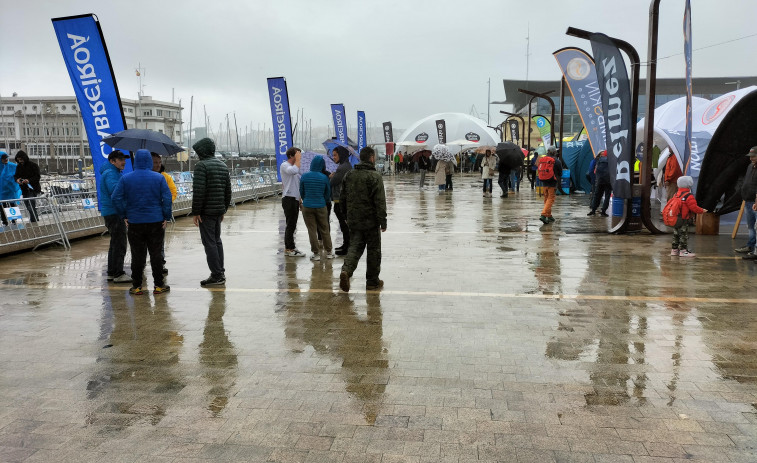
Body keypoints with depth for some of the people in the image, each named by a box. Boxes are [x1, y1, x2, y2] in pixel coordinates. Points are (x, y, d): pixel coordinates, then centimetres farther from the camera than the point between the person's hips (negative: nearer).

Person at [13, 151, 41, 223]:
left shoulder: (33, 165, -8)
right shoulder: (18, 166, 11)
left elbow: (37, 176, -12)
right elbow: (16, 175, 14)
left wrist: (29, 180, -28)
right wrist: (17, 179, -10)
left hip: (33, 189, -7)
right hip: (24, 189, 7)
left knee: (31, 207, -17)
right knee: (28, 208, 11)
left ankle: (33, 222, -16)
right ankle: (35, 220, 22)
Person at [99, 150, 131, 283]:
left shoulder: (115, 173, 20)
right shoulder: (110, 173, -14)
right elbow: (115, 191, -28)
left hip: (112, 212, 11)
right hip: (114, 213, -11)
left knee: (115, 243, 16)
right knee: (119, 244, -9)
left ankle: (111, 273, 23)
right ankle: (118, 274, -6)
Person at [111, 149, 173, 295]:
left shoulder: (125, 178, -1)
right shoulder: (159, 178, -4)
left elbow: (116, 198, -3)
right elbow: (167, 198, -8)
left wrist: (124, 216, 4)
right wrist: (166, 217, -1)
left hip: (134, 223, 1)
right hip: (155, 222, 0)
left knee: (137, 255, 8)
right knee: (156, 254, 7)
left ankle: (136, 286, 14)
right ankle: (159, 285, 12)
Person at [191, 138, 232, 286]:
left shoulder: (201, 165, -13)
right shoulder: (223, 165, 13)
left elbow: (198, 191, -19)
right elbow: (228, 190, 15)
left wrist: (195, 212, -14)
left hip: (206, 211, -8)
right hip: (219, 210, 8)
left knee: (209, 243, -3)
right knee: (217, 240, 17)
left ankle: (217, 276, -2)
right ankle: (220, 273, 23)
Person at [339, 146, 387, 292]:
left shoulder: (349, 175, 8)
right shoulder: (375, 176, -13)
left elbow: (343, 197, 14)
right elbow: (380, 202, -16)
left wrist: (347, 217, 21)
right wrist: (383, 221, -11)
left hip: (354, 220, 5)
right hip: (371, 220, -5)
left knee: (354, 247, 9)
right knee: (373, 250, 8)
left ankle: (346, 270, -17)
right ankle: (372, 281, 15)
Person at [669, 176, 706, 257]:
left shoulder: (675, 195, 9)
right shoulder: (689, 196, -15)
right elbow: (694, 207, -16)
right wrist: (702, 211, -1)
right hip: (683, 221, -8)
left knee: (676, 235, 15)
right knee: (684, 235, -2)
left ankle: (674, 250, 20)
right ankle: (683, 250, 0)